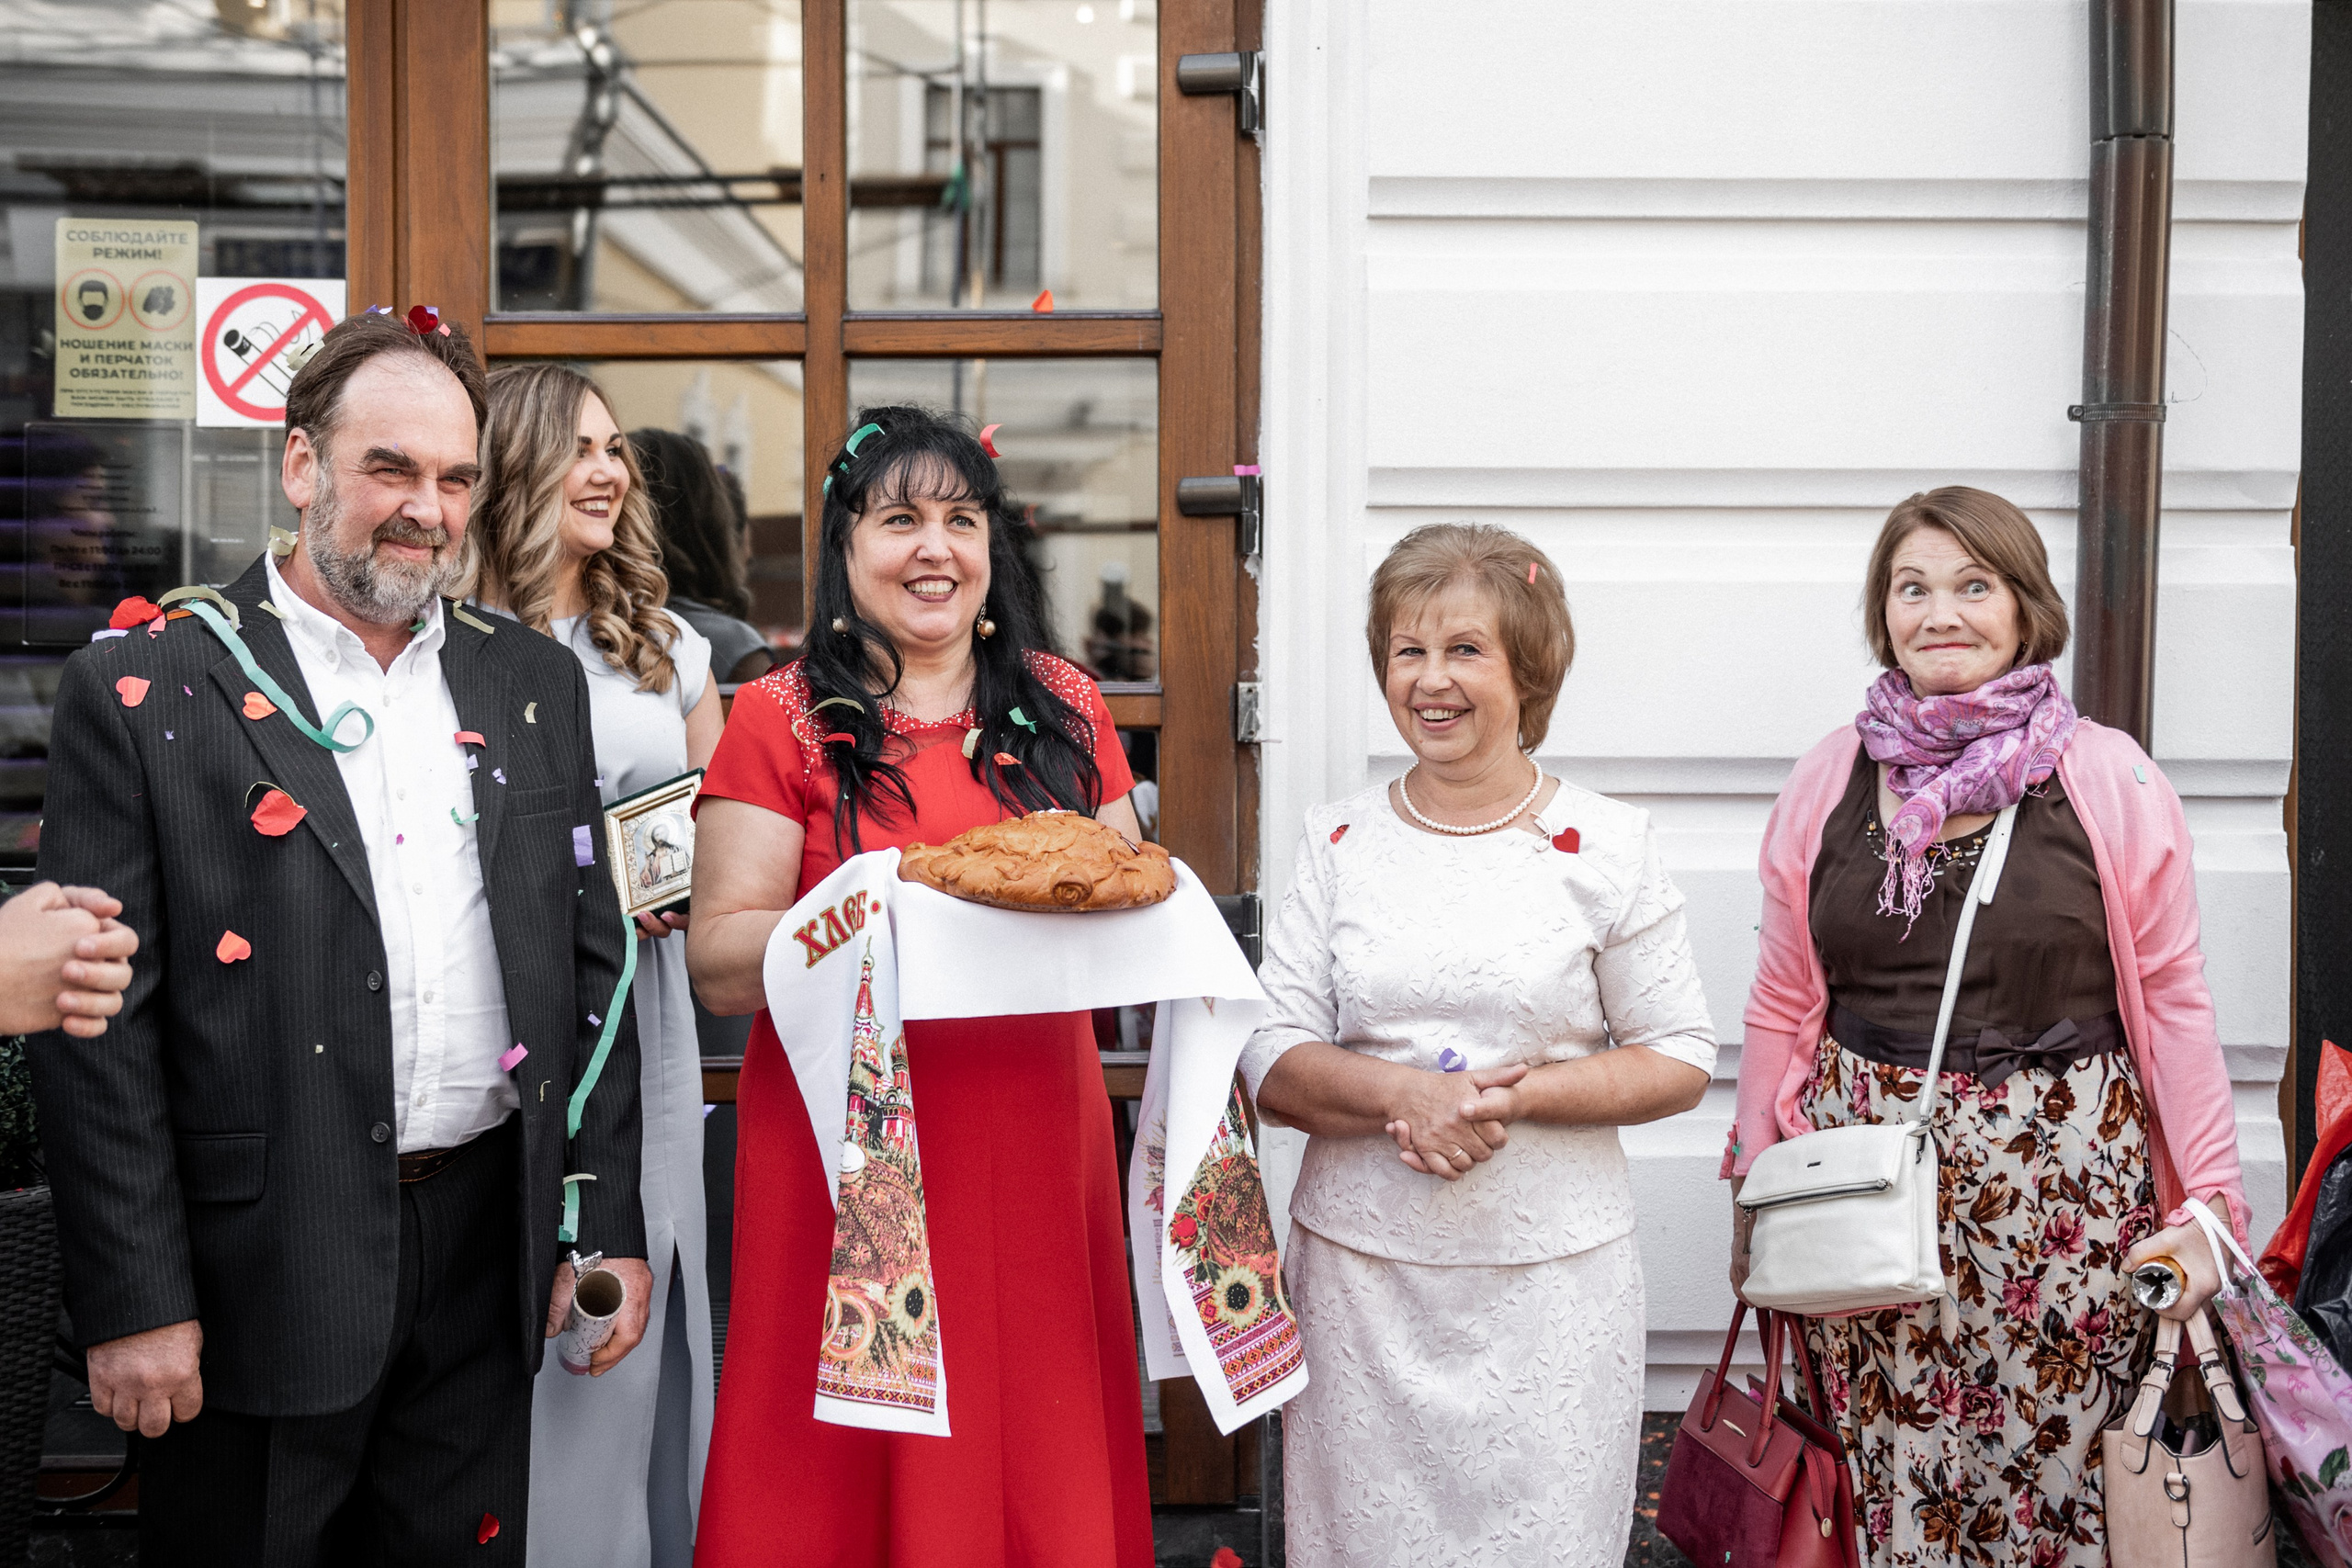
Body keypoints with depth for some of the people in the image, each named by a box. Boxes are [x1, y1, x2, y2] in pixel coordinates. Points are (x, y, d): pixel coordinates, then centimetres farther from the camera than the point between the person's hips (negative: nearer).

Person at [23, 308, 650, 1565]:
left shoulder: (533, 684, 9)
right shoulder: (143, 692, -5)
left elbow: (590, 965, 10)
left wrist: (608, 1227, 6)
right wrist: (132, 1302, -11)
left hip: (486, 1262, 4)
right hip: (259, 1273, -4)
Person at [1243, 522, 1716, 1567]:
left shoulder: (1604, 844, -2)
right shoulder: (1339, 841, 4)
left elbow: (1680, 1060, -1)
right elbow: (1270, 1065, 1)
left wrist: (1516, 1093, -16)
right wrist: (1401, 1095, -18)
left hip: (1550, 1276, -1)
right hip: (1358, 1269, 2)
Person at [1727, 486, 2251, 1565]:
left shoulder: (2108, 779, -2)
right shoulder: (1830, 778, 5)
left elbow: (2172, 1000, 0)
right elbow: (1782, 1003, 9)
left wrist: (2206, 1202, -2)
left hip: (2061, 1184, -2)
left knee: (2055, 1476, 4)